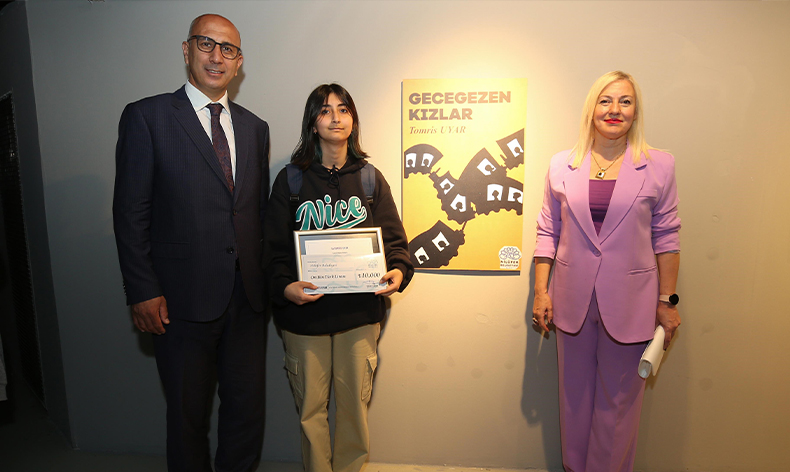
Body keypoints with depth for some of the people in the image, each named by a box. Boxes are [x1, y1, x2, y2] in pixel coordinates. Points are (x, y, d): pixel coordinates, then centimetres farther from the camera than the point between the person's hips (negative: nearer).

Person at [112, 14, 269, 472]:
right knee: (188, 417, 15)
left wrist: (267, 277, 5)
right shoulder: (147, 116, -2)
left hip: (248, 297, 4)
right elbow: (130, 212, -5)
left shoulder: (255, 128, 11)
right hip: (182, 301, -3)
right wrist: (143, 292, -9)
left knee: (248, 412, 16)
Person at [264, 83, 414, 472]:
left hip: (360, 311, 1)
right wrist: (284, 286, -18)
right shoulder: (290, 180, 2)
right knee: (310, 408, 11)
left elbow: (393, 237, 5)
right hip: (304, 312, -1)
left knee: (354, 404, 12)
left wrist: (399, 271, -15)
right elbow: (274, 246, -1)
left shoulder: (370, 179, 7)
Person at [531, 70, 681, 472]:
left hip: (629, 302, -1)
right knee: (575, 394, 16)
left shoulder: (659, 165, -1)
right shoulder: (562, 165, 2)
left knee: (618, 399, 13)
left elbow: (666, 238, 1)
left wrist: (668, 301, 0)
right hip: (573, 299, 2)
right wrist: (540, 291, 0)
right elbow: (548, 232, 4)